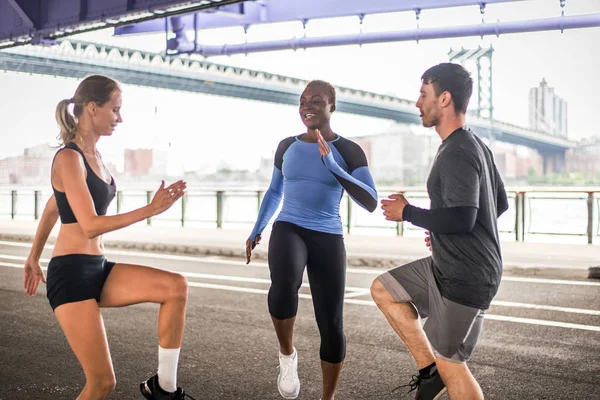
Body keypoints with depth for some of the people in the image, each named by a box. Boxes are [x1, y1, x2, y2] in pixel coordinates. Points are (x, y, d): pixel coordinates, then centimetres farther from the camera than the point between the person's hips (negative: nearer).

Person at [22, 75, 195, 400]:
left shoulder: (93, 156, 13)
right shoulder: (69, 158, -13)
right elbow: (91, 226, -20)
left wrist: (33, 258, 33)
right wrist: (152, 209, -20)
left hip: (96, 269, 8)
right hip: (71, 273, -8)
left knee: (176, 286, -11)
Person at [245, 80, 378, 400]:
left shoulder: (349, 151, -3)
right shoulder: (286, 146, 7)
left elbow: (371, 203, -16)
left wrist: (332, 166, -24)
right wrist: (256, 231, 23)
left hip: (329, 239, -1)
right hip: (288, 230, 1)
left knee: (331, 325, -2)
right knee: (284, 285, -33)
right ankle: (287, 354, -6)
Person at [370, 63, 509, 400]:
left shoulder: (457, 153, -21)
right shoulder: (477, 145, 10)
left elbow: (461, 219, -29)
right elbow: (501, 203, 19)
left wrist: (407, 213, -16)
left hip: (465, 277, -10)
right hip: (446, 265, 10)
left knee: (450, 362, 2)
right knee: (383, 290, 14)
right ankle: (429, 369, 15)